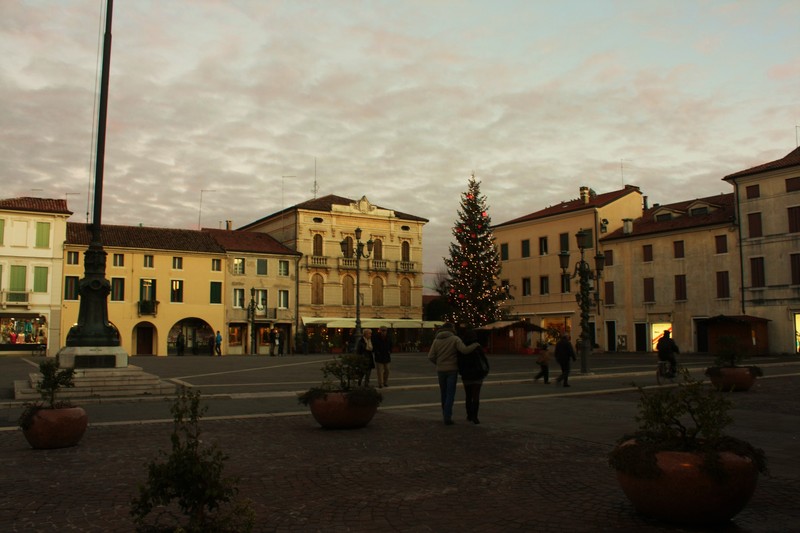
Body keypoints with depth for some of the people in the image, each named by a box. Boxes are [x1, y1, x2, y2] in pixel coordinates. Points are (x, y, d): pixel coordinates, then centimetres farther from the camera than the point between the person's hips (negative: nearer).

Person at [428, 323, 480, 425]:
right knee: (450, 394, -1)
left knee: (444, 393, 17)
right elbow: (465, 350, -20)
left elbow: (431, 357, -4)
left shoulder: (436, 340, 3)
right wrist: (475, 345, -1)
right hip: (452, 370, -3)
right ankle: (447, 418, -10)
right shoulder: (455, 339, -6)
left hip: (441, 371, 3)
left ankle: (446, 415, 24)